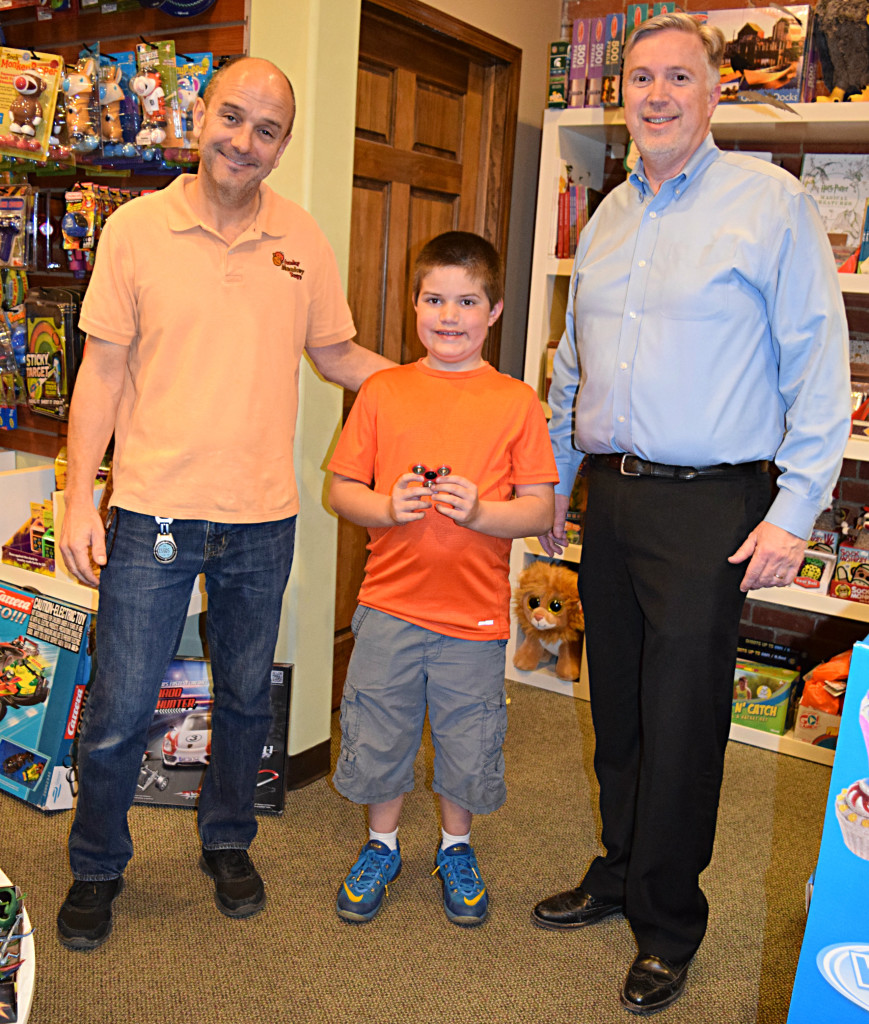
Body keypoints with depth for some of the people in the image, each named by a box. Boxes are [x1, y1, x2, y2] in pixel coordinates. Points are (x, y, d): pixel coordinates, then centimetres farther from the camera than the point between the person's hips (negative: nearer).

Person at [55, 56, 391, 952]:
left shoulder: (302, 241, 4)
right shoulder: (137, 228, -2)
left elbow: (336, 353, 15)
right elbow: (103, 371, -1)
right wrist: (78, 499, -6)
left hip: (263, 517, 3)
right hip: (153, 511, -2)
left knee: (246, 698, 16)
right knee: (119, 709, 6)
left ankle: (227, 842, 39)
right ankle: (96, 867, 30)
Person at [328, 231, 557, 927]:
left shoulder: (517, 402, -2)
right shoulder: (382, 391, 2)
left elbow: (541, 507, -3)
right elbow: (341, 489, 3)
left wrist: (480, 512, -20)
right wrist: (387, 507, -15)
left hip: (475, 616, -1)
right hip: (389, 606, 1)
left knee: (469, 746, 12)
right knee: (377, 738, 13)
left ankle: (457, 848, 39)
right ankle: (382, 845, 39)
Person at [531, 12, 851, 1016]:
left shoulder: (771, 201, -4)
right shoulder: (605, 221, 15)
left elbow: (817, 364, -7)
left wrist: (796, 508, -12)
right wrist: (550, 488, 20)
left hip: (710, 507, -6)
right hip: (611, 499, 6)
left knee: (681, 718, 1)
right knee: (616, 705, 15)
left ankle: (666, 925, 20)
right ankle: (619, 870, 34)